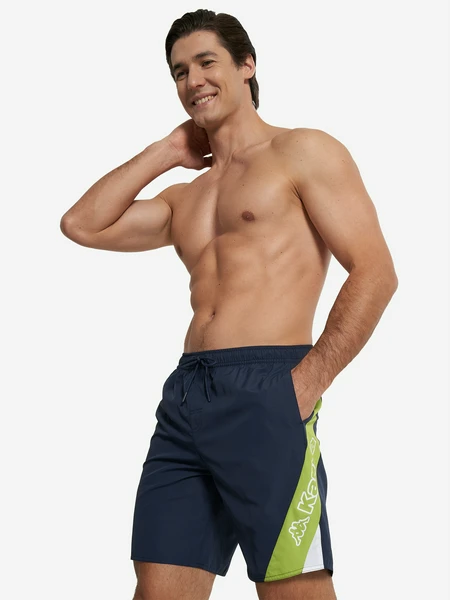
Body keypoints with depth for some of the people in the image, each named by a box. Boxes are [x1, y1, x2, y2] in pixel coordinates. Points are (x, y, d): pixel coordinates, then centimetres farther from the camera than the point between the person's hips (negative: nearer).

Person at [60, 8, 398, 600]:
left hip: (265, 394, -6)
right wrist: (165, 152, 21)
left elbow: (375, 273, -3)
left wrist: (308, 380, -13)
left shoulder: (303, 153, 6)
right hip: (185, 398, 6)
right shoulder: (184, 199, 25)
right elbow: (82, 225, 19)